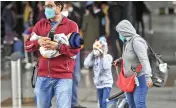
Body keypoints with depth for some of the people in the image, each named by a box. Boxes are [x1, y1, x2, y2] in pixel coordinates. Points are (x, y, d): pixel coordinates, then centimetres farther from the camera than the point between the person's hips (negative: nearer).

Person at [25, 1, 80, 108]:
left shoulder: (71, 25, 0)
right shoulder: (40, 24, 12)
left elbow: (75, 49, -9)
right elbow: (27, 45, 9)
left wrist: (57, 46, -21)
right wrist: (38, 42, -12)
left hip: (63, 76, -4)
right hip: (43, 76, 4)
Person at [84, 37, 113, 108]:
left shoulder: (108, 57, -9)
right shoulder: (94, 58, 1)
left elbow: (106, 67, -25)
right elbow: (86, 64, -10)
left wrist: (103, 55, -18)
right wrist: (92, 53, -8)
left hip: (107, 83, -5)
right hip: (98, 84, 5)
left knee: (104, 102, -16)